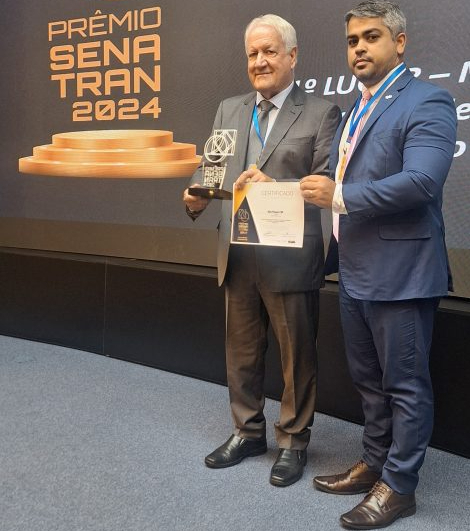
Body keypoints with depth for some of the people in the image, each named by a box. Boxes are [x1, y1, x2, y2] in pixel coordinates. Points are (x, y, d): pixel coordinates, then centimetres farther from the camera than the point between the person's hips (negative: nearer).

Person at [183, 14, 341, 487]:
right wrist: (197, 194, -13)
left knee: (297, 357, 8)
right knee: (241, 352, 17)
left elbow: (326, 182, -11)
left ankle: (293, 442, 27)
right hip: (237, 256, 5)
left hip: (290, 258, -5)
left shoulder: (321, 113, -2)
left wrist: (275, 186, -25)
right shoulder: (228, 110, 13)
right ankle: (248, 432, 36)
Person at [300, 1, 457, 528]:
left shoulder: (426, 102, -10)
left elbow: (422, 180, -24)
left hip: (400, 273, -8)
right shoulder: (354, 112, 17)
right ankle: (374, 464, 34)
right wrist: (333, 254, 13)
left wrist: (339, 196, -21)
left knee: (404, 384, 4)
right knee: (369, 380, 19)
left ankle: (398, 486, 18)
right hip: (355, 274, 9)